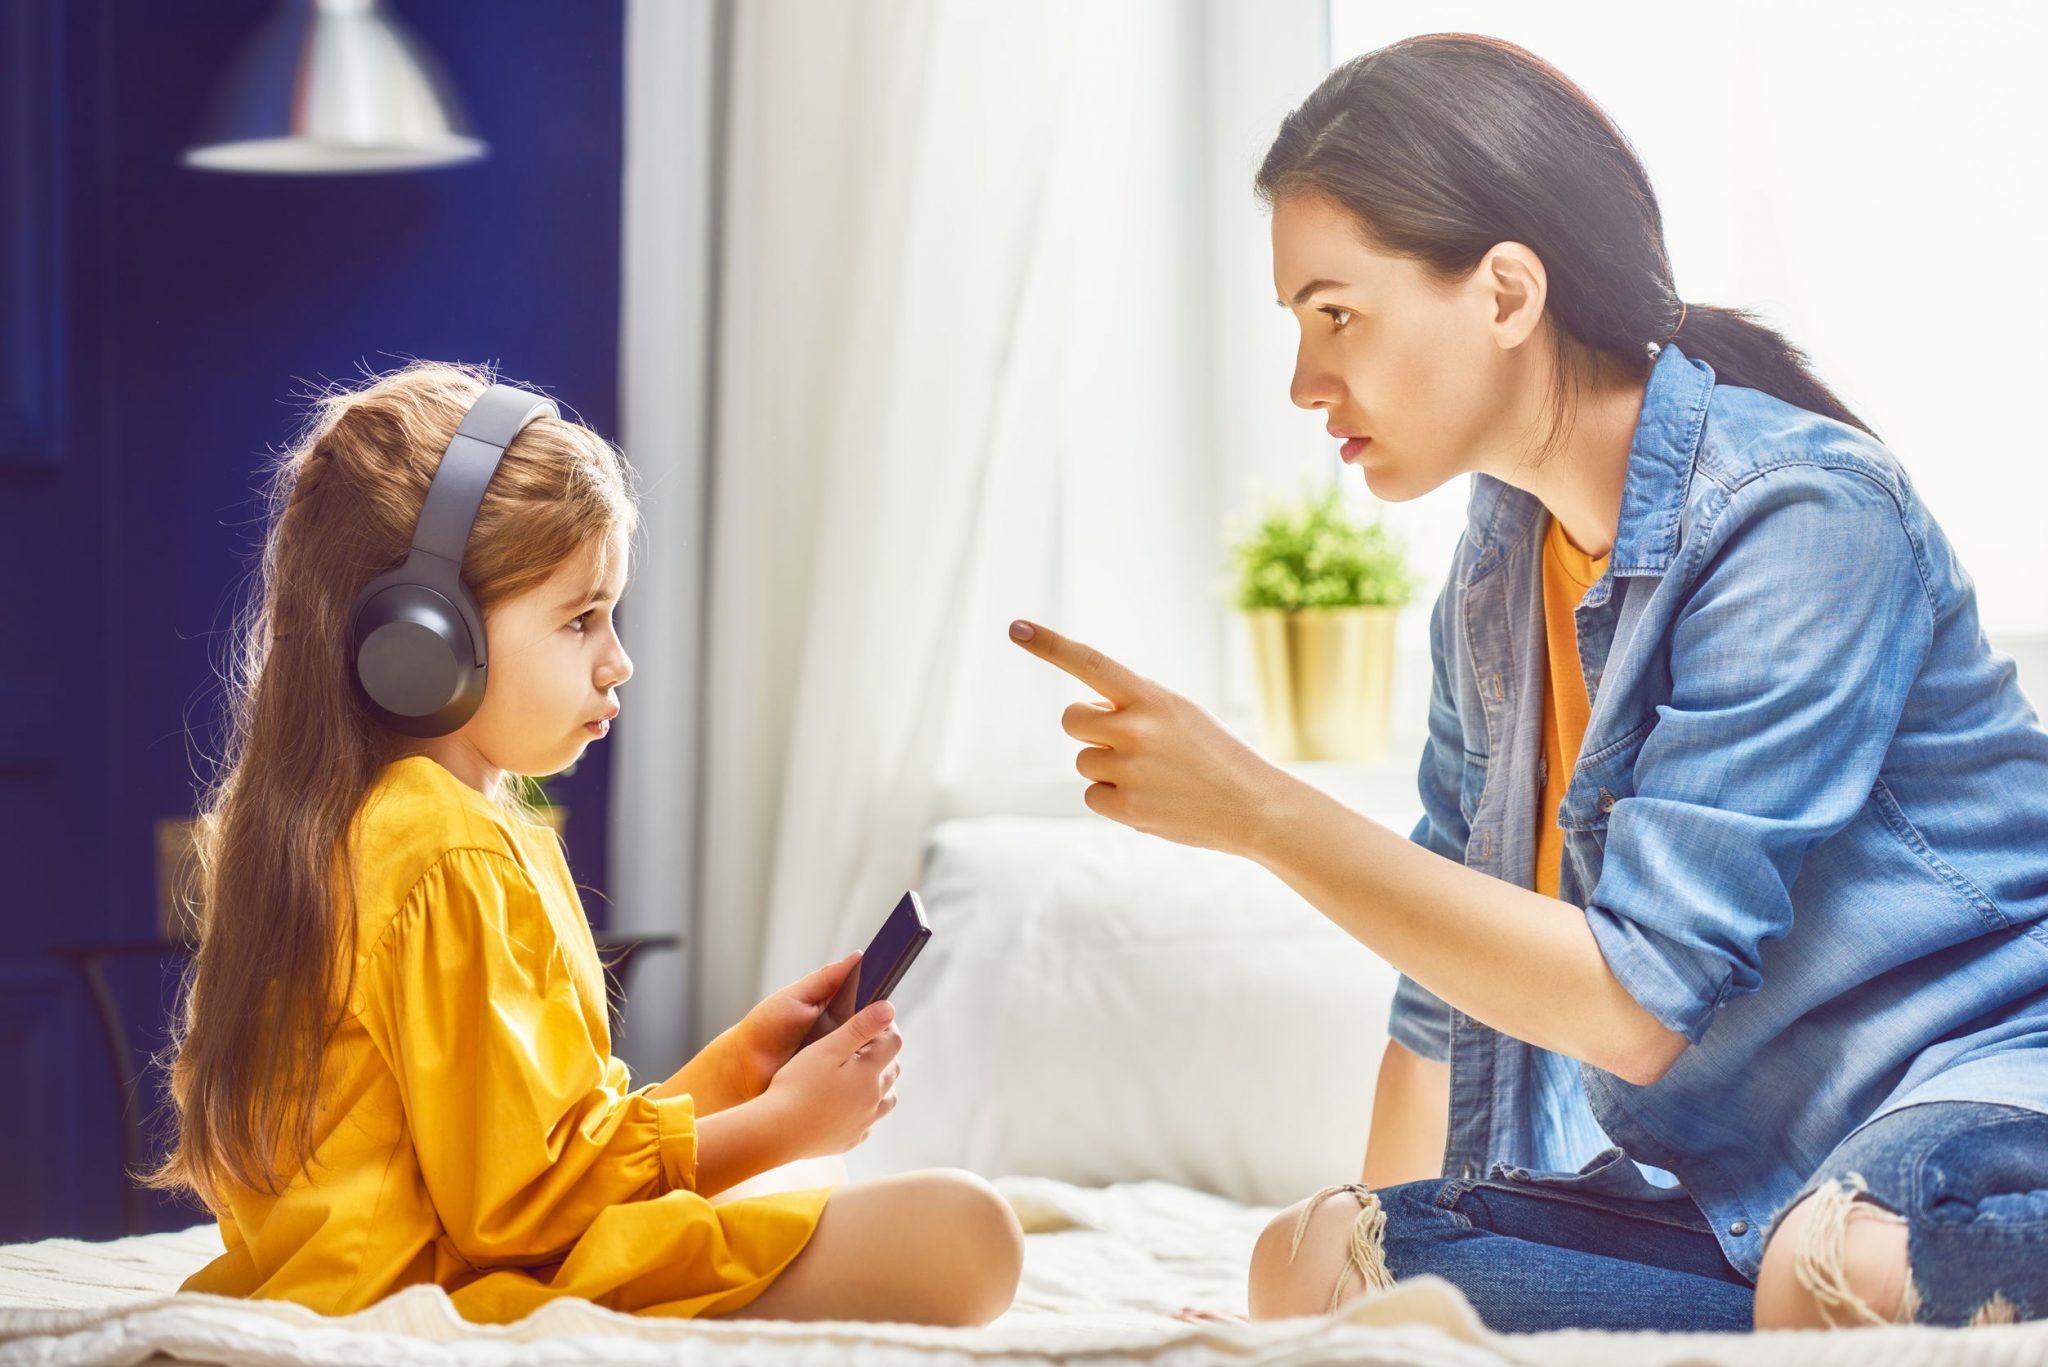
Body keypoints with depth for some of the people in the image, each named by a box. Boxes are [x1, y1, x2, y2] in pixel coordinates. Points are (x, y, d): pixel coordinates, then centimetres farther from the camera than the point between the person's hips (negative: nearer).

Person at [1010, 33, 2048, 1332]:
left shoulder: (1799, 519, -16)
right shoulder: (1495, 578, 9)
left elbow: (1640, 1002, -20)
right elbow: (1451, 989, 18)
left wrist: (1257, 807, -18)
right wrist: (1377, 1257, 15)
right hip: (1723, 1167, 9)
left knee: (1834, 1265, -43)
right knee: (1313, 1261, -15)